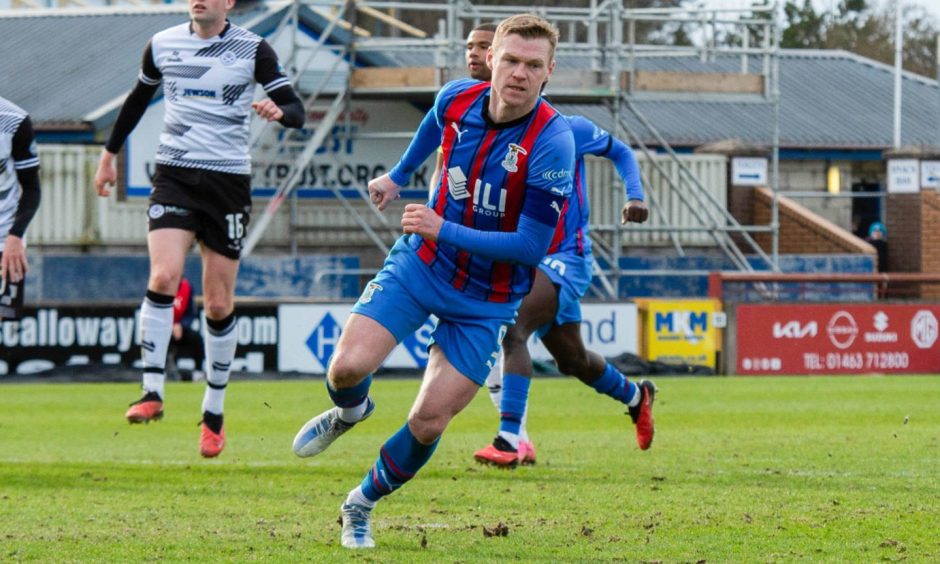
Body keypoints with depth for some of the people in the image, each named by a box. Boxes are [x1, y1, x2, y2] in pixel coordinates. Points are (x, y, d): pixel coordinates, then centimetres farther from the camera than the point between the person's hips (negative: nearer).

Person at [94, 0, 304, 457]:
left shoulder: (252, 50, -1)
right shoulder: (163, 45, 6)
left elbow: (296, 110, -2)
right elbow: (138, 98, 24)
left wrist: (278, 112, -25)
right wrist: (110, 153, 30)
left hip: (229, 182, -1)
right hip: (174, 175, 1)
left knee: (219, 304, 3)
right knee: (163, 277, -21)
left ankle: (213, 415, 15)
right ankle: (152, 393, -20)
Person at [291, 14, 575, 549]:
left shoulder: (552, 142, -25)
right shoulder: (457, 98, -10)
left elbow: (531, 246, -25)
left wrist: (445, 231, -30)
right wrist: (399, 174, 33)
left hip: (486, 302, -3)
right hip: (420, 264, 3)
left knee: (428, 424, -4)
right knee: (348, 367, -16)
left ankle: (362, 505, 23)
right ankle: (350, 410, 22)